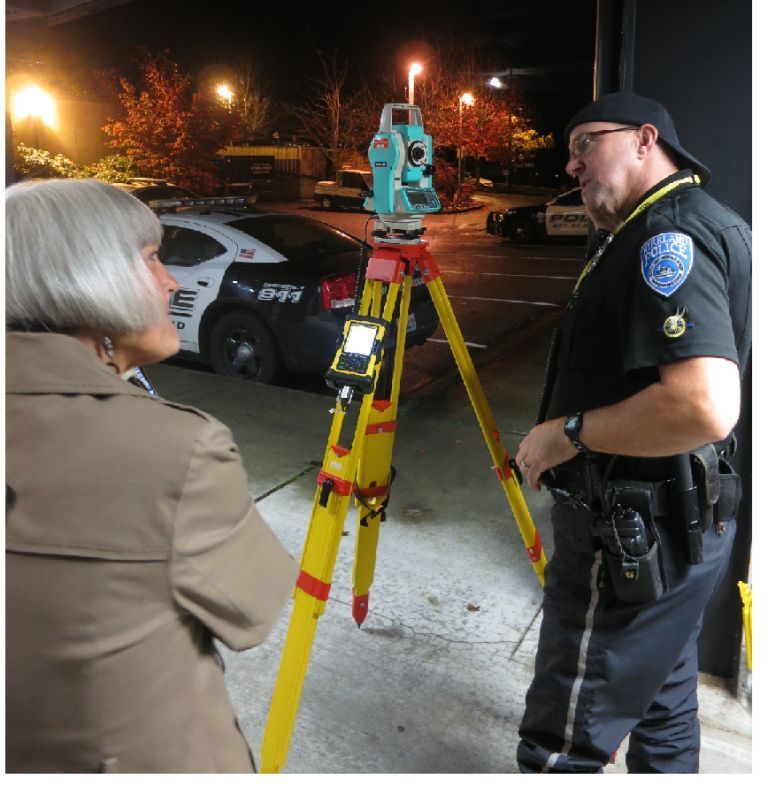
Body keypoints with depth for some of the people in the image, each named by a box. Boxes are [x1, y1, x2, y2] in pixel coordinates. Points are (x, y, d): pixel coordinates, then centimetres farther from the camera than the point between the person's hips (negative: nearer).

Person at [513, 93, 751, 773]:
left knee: (561, 747, 0)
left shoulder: (669, 234, -18)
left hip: (630, 537, -11)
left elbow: (706, 405, -31)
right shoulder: (698, 224, 14)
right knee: (663, 716, 24)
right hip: (678, 528, 11)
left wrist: (570, 433, -20)